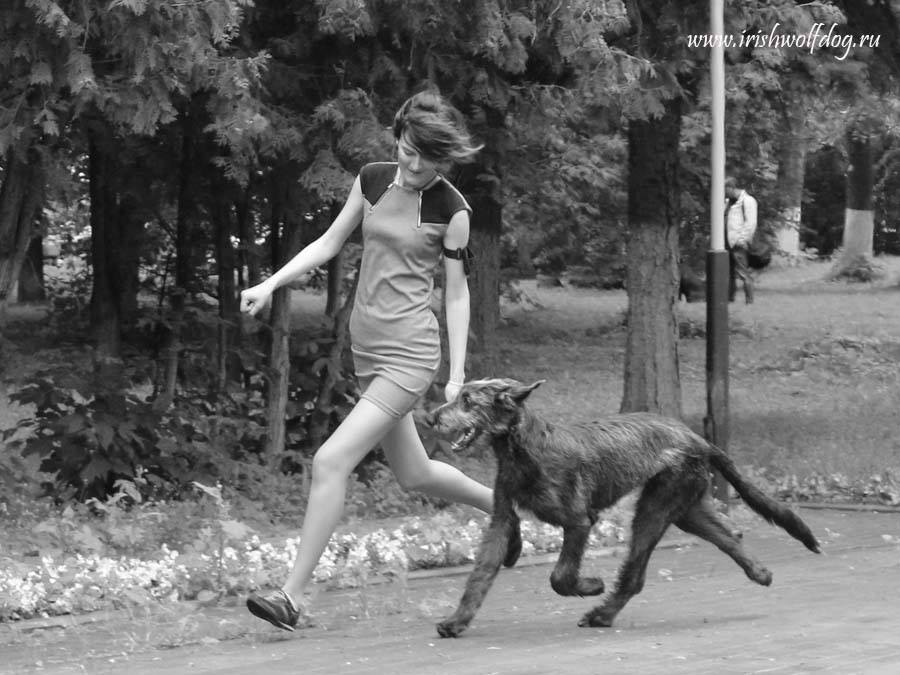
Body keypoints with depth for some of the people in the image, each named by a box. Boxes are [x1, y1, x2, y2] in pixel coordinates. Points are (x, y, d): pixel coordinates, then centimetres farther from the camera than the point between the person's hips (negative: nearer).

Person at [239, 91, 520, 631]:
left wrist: (458, 375, -6)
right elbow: (329, 244, 14)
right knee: (414, 474, 18)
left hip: (409, 354, -7)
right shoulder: (372, 181, 5)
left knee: (332, 461, -16)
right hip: (368, 348, 7)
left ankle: (293, 596, -13)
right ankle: (500, 505, 46)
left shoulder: (451, 210, -8)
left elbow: (457, 293, -4)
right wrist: (270, 285, 3)